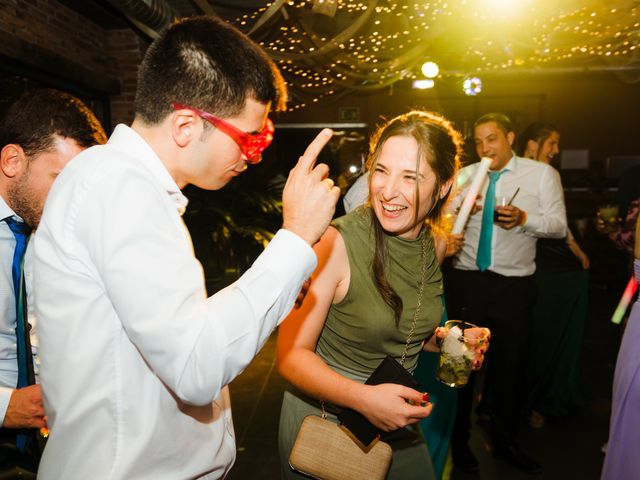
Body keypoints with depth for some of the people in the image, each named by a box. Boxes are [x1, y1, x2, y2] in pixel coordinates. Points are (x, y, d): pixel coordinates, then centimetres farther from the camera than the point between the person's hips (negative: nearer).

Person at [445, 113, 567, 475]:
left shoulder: (542, 174, 0)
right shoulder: (465, 176, 6)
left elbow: (559, 225, -7)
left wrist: (524, 218, -25)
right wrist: (457, 211, -23)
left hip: (514, 285, 0)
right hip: (466, 281, 1)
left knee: (511, 364, 13)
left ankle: (505, 441, 36)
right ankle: (459, 439, 29)